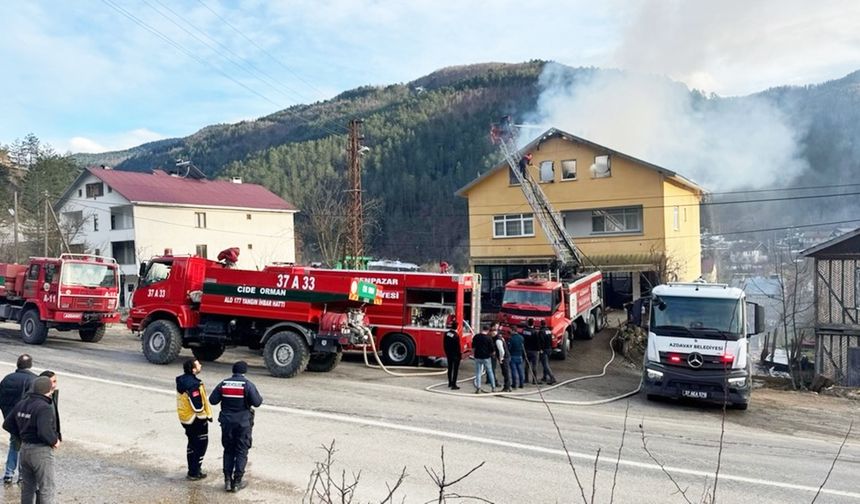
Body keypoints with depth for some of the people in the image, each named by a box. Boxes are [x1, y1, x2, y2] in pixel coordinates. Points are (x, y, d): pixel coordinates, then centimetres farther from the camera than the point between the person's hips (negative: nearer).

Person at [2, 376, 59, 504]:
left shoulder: (21, 404, 4)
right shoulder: (44, 408, -23)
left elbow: (7, 424, 12)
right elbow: (44, 431, -33)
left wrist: (23, 436, 16)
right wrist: (55, 441, -15)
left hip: (24, 449, 8)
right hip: (41, 451, -8)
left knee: (27, 486, 20)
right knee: (46, 488, 4)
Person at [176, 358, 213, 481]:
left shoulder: (181, 380, 1)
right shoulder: (193, 385, -27)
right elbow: (197, 406, -27)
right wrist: (206, 416, -11)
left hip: (185, 418, 9)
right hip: (197, 420, -9)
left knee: (192, 443, 21)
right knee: (200, 445, 5)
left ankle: (192, 469, 32)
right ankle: (194, 473, 11)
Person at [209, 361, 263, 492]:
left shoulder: (223, 384, 0)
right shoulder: (248, 384, -12)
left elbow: (212, 400, 3)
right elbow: (256, 403, -13)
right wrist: (260, 398, 8)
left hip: (227, 422, 4)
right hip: (243, 423, -3)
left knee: (228, 451, 15)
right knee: (241, 452, 6)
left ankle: (228, 480, 16)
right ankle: (237, 482, 9)